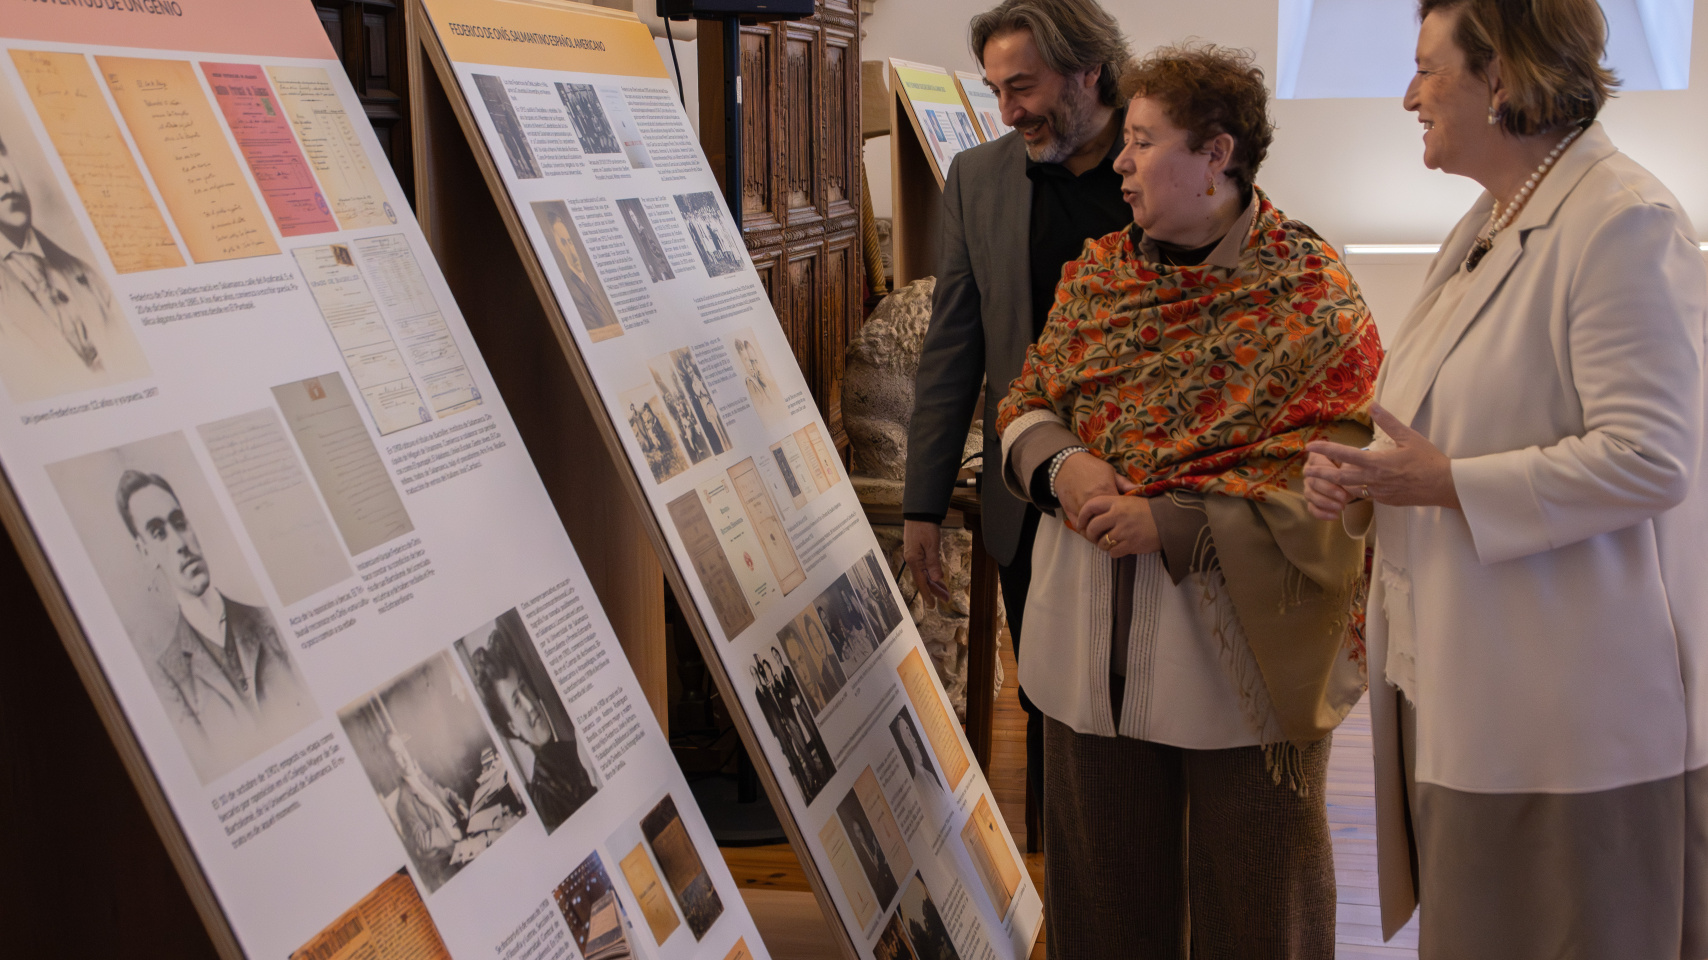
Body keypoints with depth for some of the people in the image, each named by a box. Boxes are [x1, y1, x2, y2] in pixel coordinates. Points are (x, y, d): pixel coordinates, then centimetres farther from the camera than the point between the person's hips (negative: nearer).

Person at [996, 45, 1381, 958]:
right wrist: (1062, 462, -10)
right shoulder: (1096, 273, 8)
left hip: (1238, 640, -5)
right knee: (1106, 883, 16)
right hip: (1093, 638, 5)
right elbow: (1025, 406, 13)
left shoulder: (1311, 291, -10)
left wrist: (1169, 523, -22)